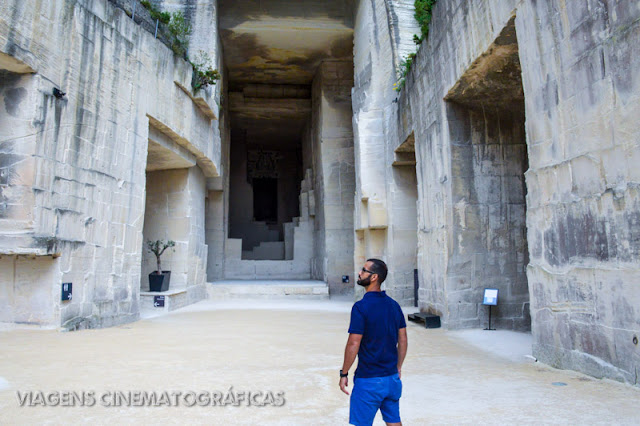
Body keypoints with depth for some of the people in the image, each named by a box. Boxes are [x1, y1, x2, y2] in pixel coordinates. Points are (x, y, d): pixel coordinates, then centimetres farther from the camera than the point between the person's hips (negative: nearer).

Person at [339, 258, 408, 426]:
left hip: (368, 380, -6)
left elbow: (353, 344, -18)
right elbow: (403, 340, 9)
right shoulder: (394, 305, 3)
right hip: (392, 378, 7)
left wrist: (343, 374, -7)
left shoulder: (361, 307, -18)